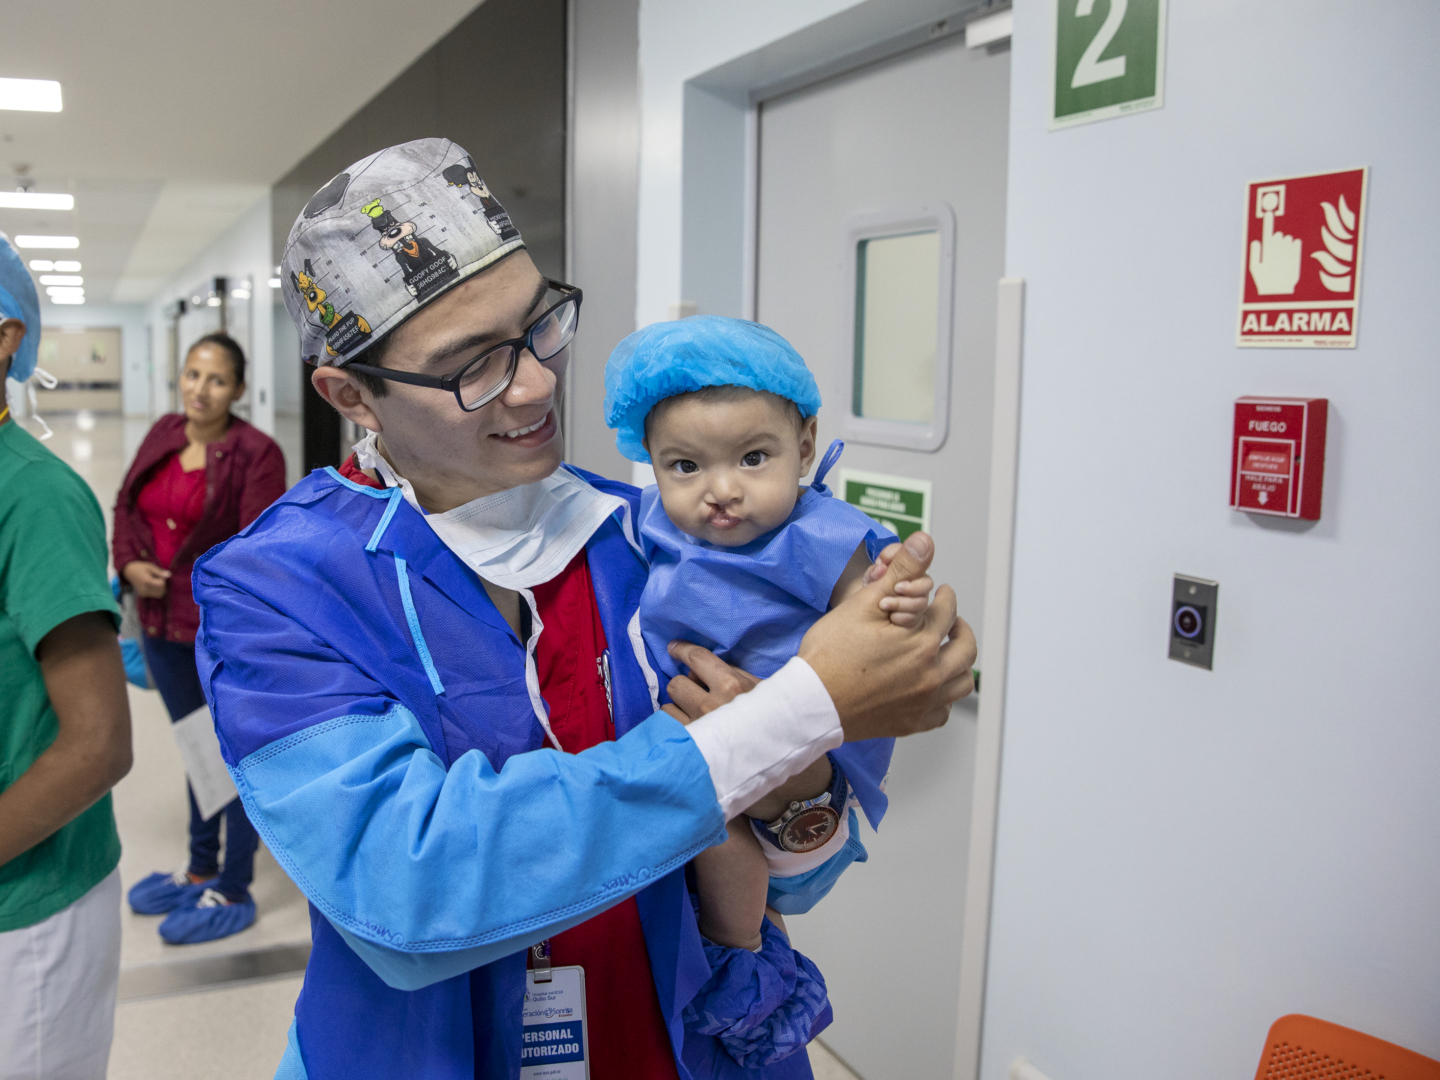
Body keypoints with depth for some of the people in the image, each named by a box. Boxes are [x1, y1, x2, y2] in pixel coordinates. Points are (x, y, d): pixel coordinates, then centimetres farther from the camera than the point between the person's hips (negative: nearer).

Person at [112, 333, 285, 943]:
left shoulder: (256, 453, -14)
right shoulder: (162, 435, 6)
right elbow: (126, 507, 16)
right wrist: (129, 565, -2)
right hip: (163, 626, 7)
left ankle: (233, 893, 21)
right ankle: (200, 871, 39)